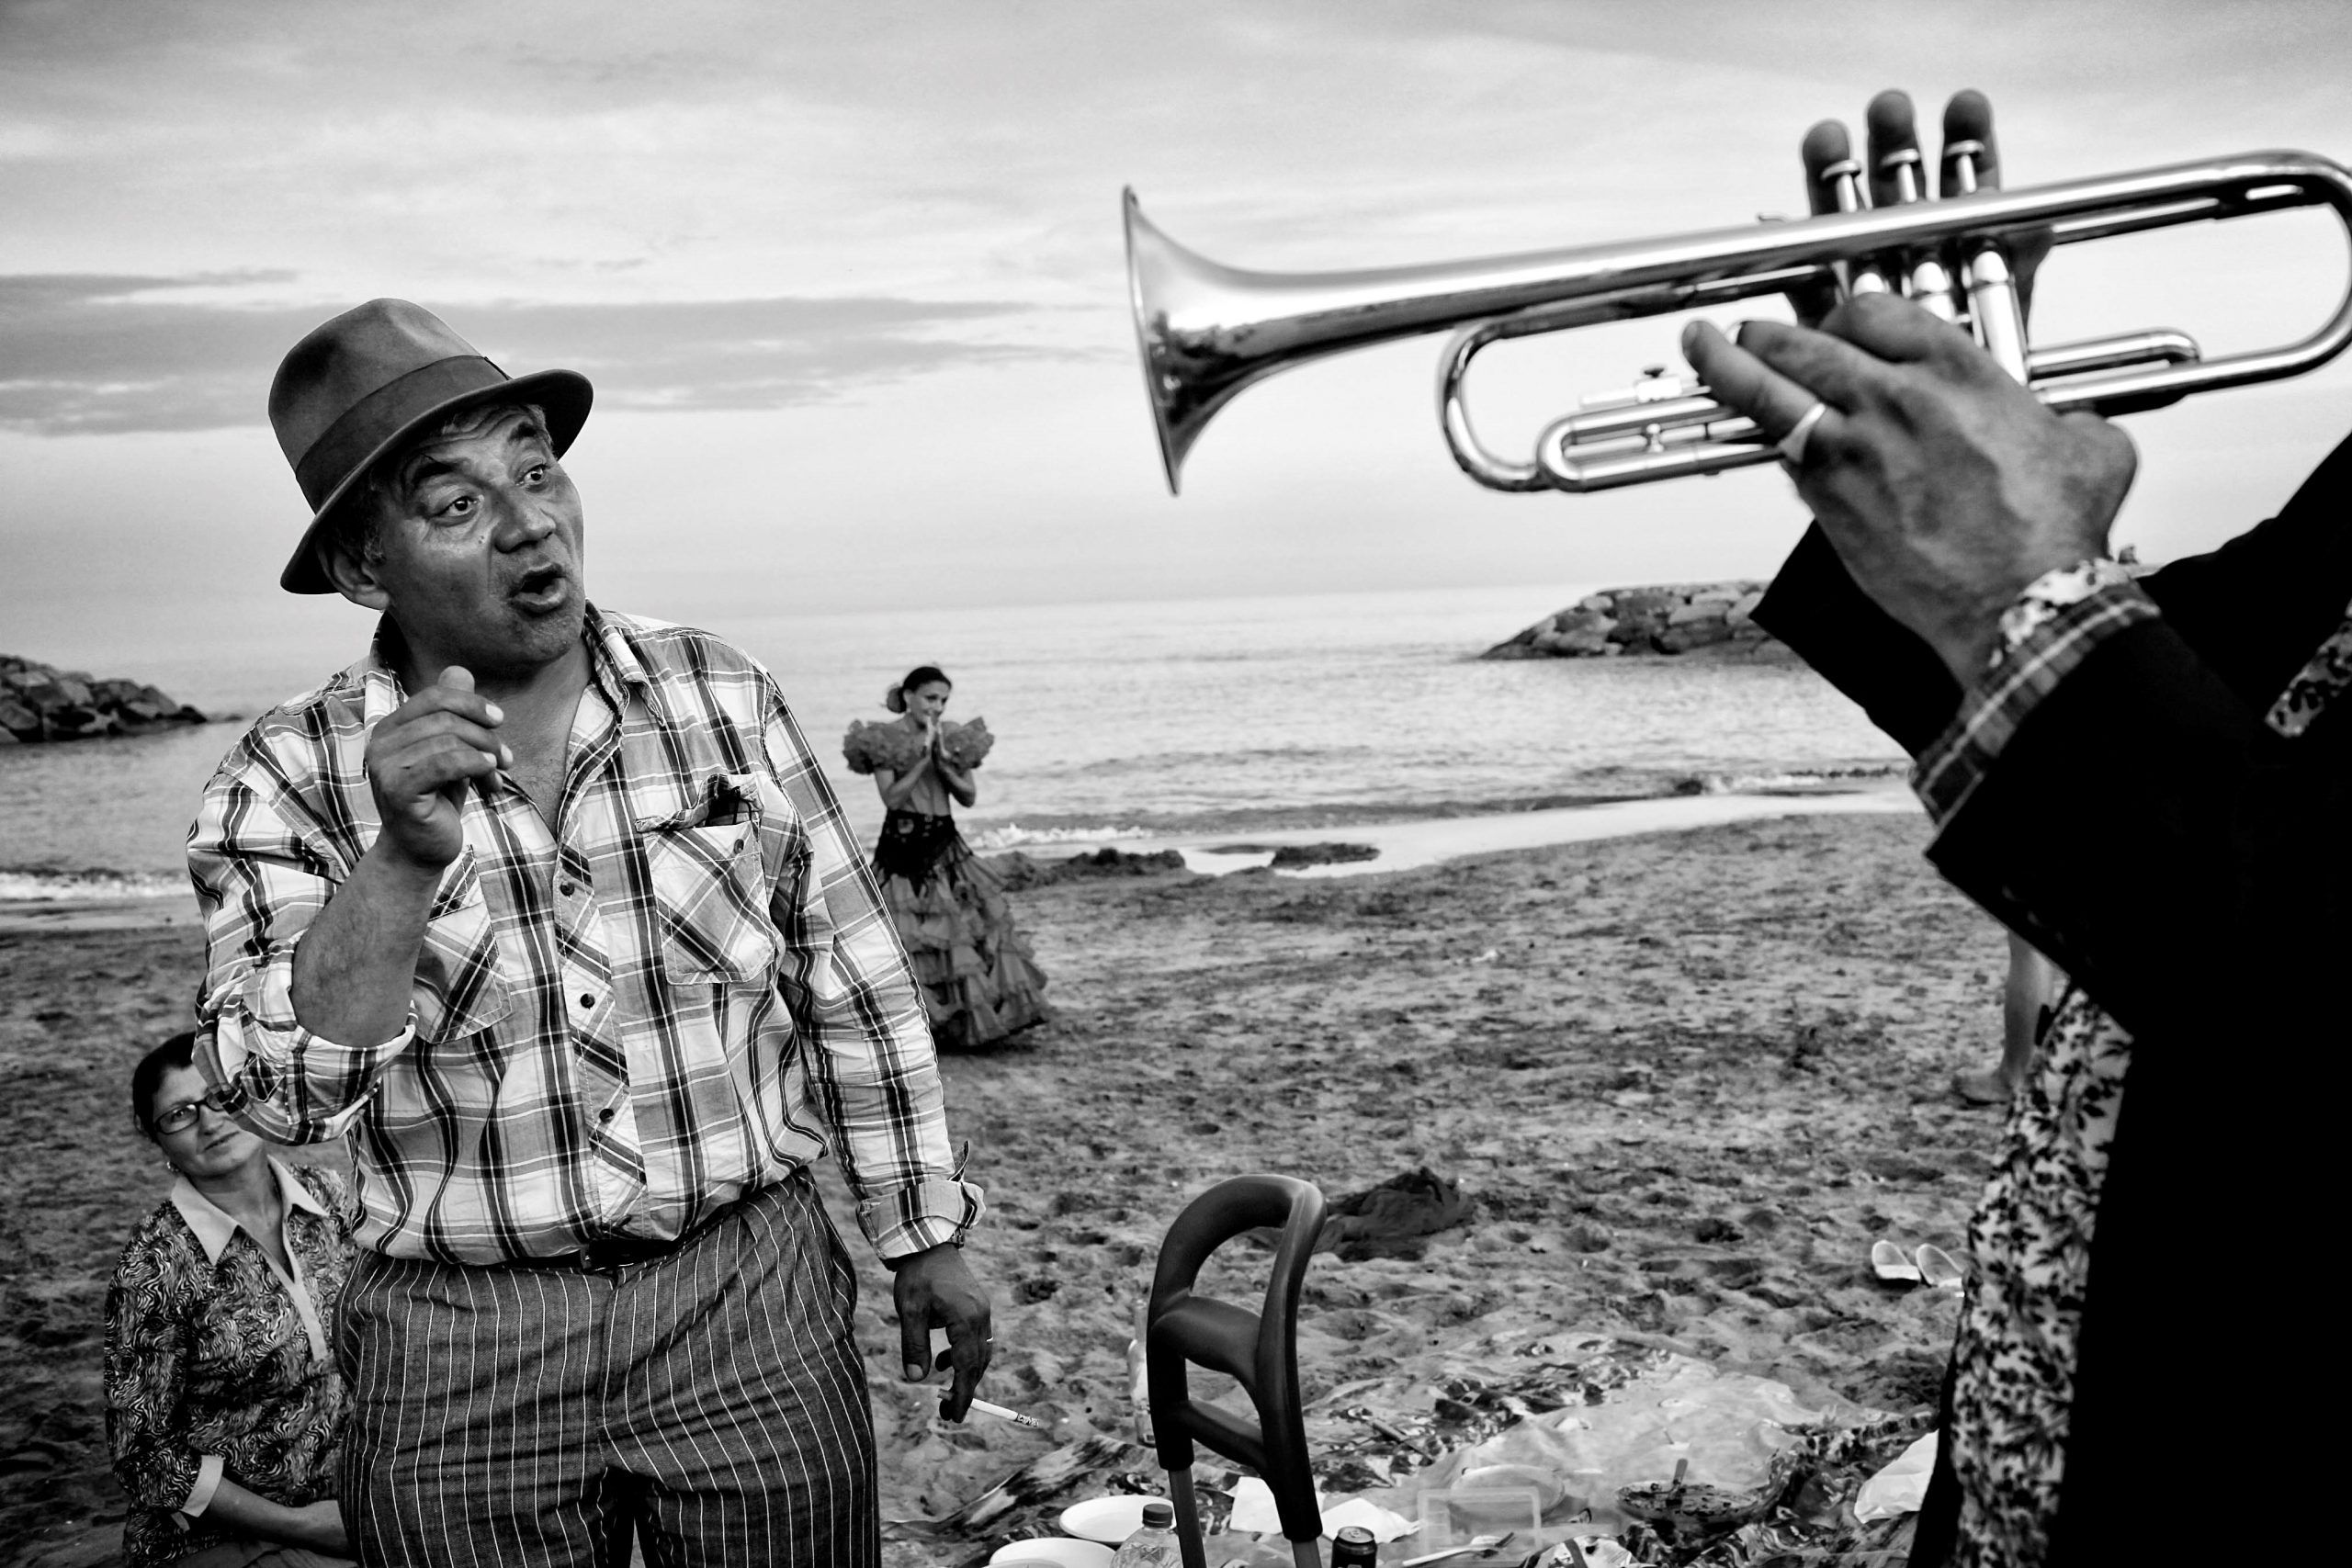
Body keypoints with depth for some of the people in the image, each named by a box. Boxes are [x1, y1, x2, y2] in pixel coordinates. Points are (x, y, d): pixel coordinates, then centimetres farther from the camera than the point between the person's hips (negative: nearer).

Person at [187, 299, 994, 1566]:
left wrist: (925, 1235, 7)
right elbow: (284, 1098, -16)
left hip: (757, 1308, 1)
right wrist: (402, 860, -28)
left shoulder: (722, 698, -2)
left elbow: (855, 988, 4)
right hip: (458, 1359, -1)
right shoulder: (286, 782, -6)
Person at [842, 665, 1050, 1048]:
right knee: (909, 938, -4)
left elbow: (969, 797, 6)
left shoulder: (953, 739, 9)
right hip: (903, 844, -5)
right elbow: (891, 797, -14)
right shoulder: (885, 739, -6)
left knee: (977, 924, 1)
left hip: (945, 842, 5)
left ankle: (977, 1014, 12)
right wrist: (924, 759, -18)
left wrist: (945, 764, -10)